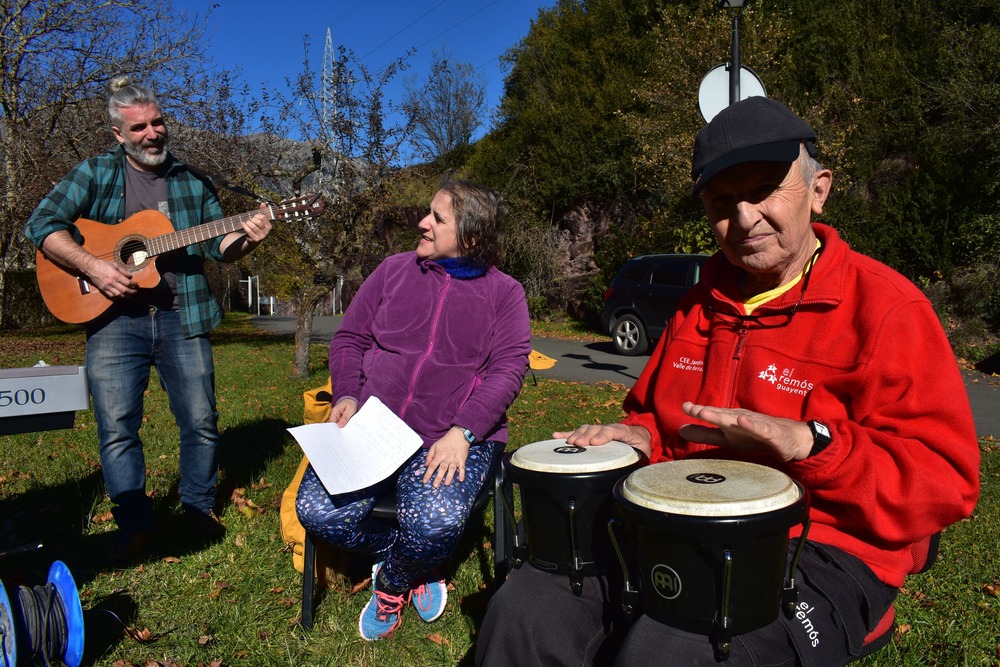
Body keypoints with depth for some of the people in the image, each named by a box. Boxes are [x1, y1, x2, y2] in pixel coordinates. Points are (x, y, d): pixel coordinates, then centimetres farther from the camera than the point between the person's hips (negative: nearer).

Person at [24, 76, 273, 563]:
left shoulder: (192, 182, 12)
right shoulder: (94, 173, 6)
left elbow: (219, 245, 10)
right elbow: (42, 225, -2)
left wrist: (246, 238, -13)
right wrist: (93, 267, -16)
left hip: (181, 316, 2)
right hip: (114, 317, -1)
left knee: (201, 421, 4)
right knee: (116, 428, -2)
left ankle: (198, 505, 25)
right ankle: (134, 525, 13)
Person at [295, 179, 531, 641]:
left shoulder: (504, 292, 4)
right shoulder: (395, 270, 12)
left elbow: (508, 369, -6)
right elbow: (349, 338, 14)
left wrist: (462, 433, -19)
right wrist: (347, 396, -5)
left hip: (455, 439, -3)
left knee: (436, 525, -30)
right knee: (317, 510, -18)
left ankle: (392, 583, 9)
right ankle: (410, 563, 11)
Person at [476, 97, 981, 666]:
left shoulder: (885, 308, -7)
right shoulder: (702, 304, 13)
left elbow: (946, 479, -11)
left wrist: (809, 443, -26)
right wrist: (642, 437, 2)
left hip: (821, 555, -5)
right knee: (525, 608, -14)